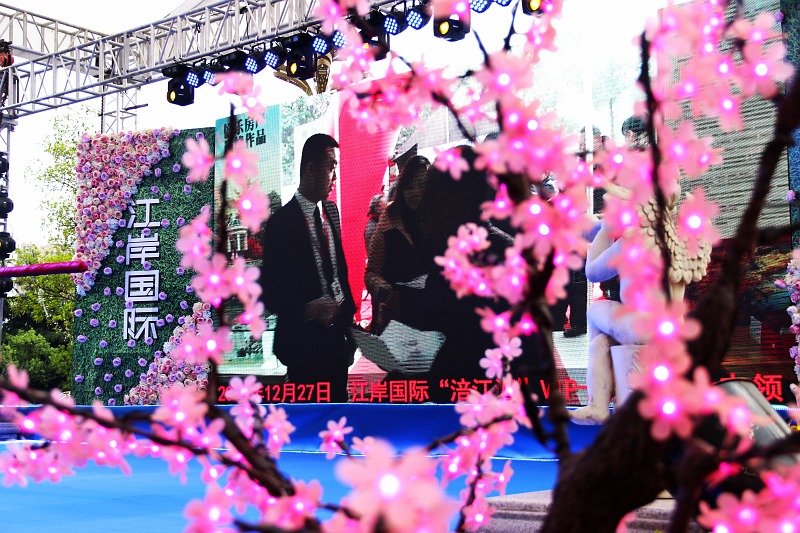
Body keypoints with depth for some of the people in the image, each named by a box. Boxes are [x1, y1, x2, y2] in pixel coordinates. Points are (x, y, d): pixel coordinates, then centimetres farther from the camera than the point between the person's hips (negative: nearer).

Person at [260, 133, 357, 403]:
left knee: (338, 399, 15)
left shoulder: (331, 211, 8)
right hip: (305, 340, -6)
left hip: (337, 333, 7)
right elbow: (269, 292, -14)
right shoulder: (282, 223, -14)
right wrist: (307, 309, -28)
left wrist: (349, 316, 10)